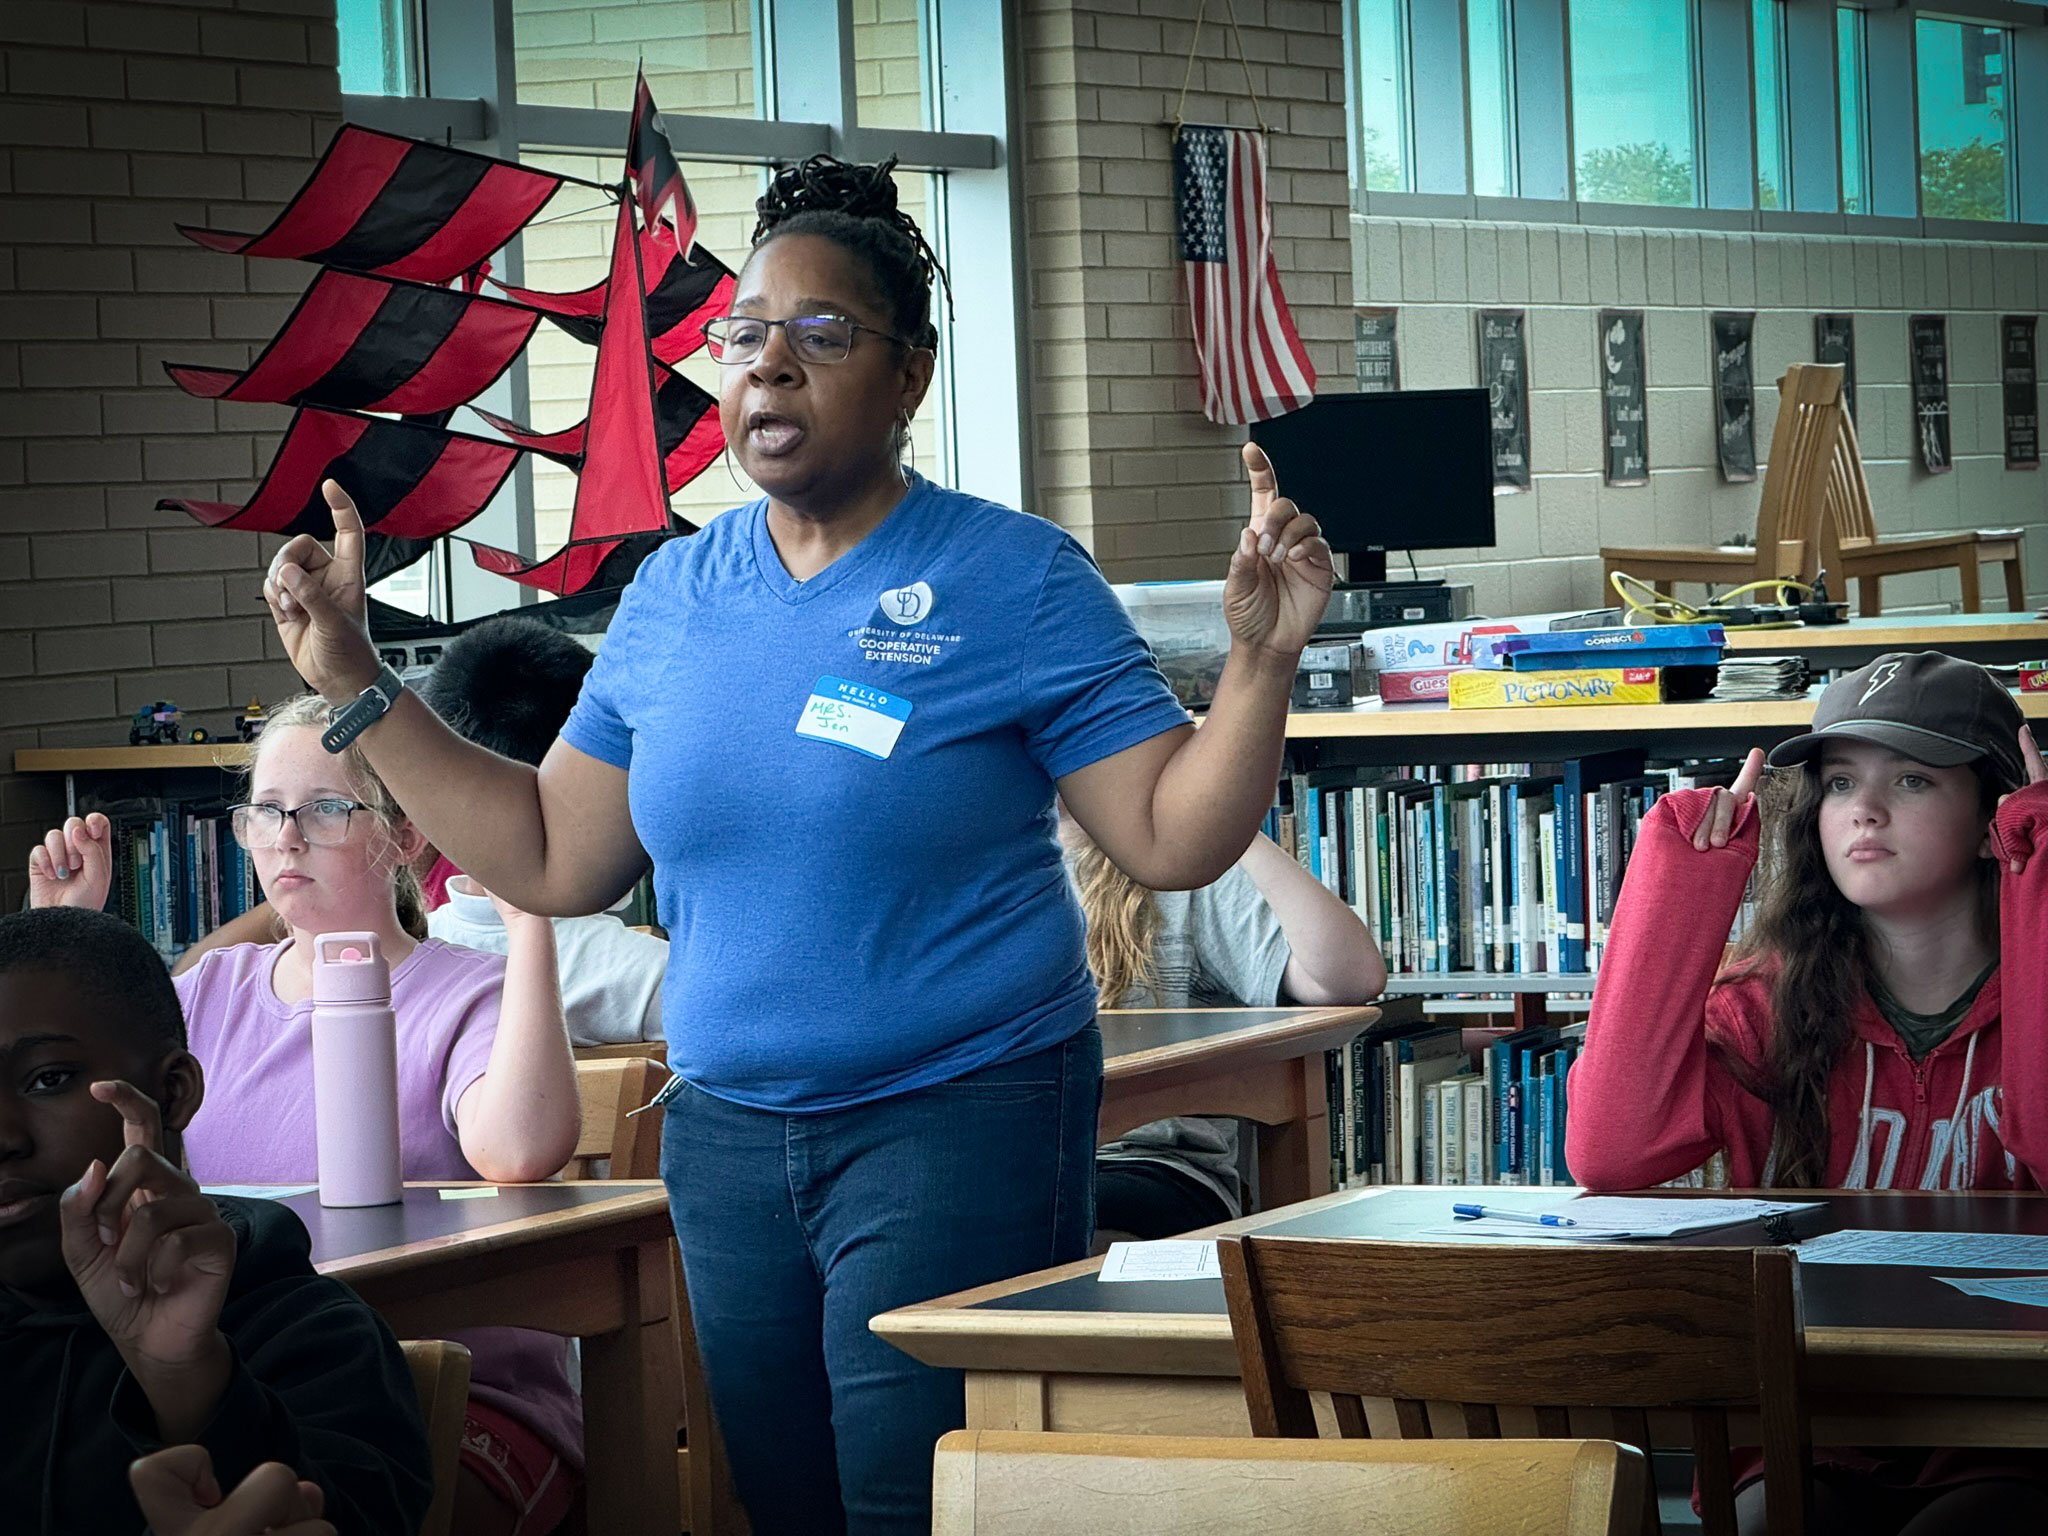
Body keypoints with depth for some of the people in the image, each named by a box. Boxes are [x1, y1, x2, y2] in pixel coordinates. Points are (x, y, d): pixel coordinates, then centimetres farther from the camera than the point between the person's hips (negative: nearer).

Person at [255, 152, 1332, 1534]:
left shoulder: (1015, 580, -6)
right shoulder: (673, 595, 8)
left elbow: (1173, 838, -9)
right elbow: (552, 859, 11)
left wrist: (1263, 659, -24)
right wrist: (357, 682, 8)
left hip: (960, 1118, -5)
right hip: (729, 1133, 5)